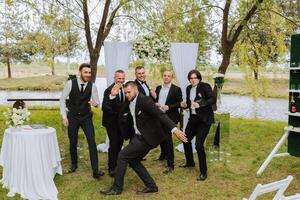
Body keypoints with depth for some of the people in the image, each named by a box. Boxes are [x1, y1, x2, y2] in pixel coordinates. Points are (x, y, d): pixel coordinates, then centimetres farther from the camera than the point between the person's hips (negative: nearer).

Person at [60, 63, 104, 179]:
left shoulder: (92, 86, -8)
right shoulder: (70, 83, -12)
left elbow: (97, 101, -1)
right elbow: (62, 99, -5)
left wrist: (95, 103, -27)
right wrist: (64, 116, -9)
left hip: (86, 117, 1)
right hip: (72, 116, 0)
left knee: (92, 141, -9)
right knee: (73, 142, 9)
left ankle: (95, 170, -5)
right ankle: (74, 164, 34)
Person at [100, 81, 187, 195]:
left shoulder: (144, 100, -18)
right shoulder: (129, 103, 8)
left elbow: (160, 115, -27)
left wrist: (174, 129, -37)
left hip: (146, 137, -9)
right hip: (139, 136, 9)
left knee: (122, 156, -7)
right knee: (133, 160, 13)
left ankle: (117, 188, 7)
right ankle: (151, 186, 22)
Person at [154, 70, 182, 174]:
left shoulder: (176, 89, -6)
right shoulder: (158, 88, 11)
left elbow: (179, 103, -7)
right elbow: (154, 100, 18)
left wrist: (169, 107, -19)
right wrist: (155, 104, -4)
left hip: (170, 117, -6)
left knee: (168, 138, -10)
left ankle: (170, 164, -4)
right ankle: (163, 155, 42)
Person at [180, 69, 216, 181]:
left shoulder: (205, 86, -12)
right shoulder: (188, 88, 8)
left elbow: (213, 99, -21)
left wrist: (200, 104, -32)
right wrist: (185, 105, -5)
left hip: (204, 119, -8)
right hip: (193, 118, 8)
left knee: (199, 144, -13)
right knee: (186, 139, 16)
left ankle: (203, 172, 2)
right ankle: (190, 162, 41)